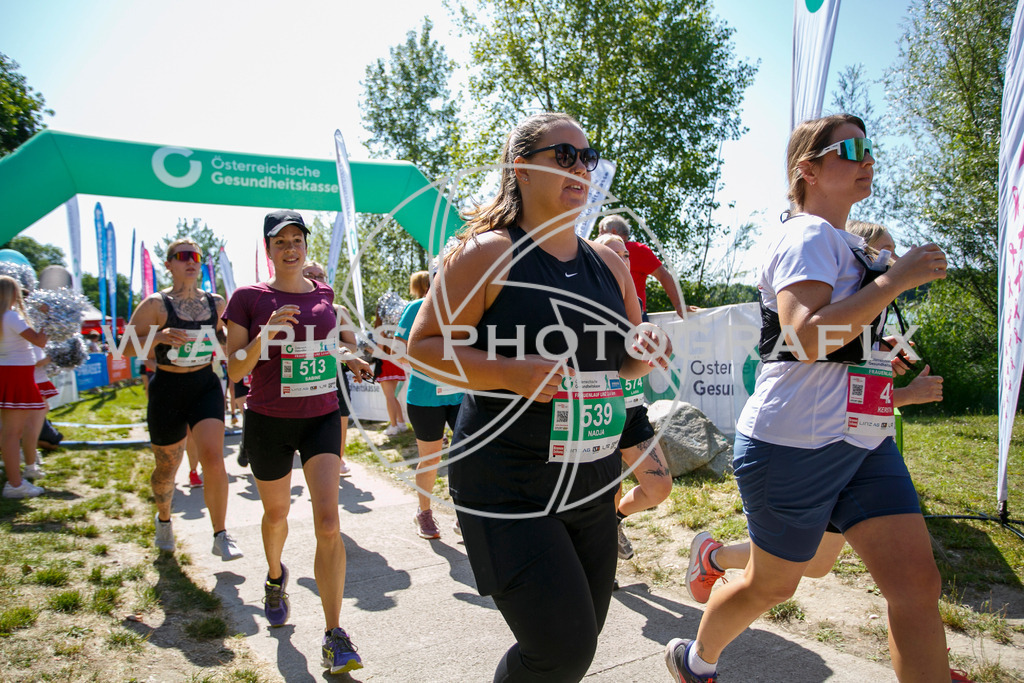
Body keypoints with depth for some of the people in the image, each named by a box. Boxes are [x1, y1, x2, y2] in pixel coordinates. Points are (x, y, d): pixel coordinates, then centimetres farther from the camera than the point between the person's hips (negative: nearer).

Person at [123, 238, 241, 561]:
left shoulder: (215, 303, 3)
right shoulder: (156, 303, -8)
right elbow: (126, 347, -8)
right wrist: (159, 336, -25)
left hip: (206, 386, 2)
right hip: (168, 390, -2)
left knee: (213, 458, -16)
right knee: (167, 467, 13)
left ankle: (221, 537, -3)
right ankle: (164, 519, 44)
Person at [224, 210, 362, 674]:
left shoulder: (323, 294, 4)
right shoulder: (249, 298, -4)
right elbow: (235, 371, -8)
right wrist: (266, 333, -23)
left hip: (321, 416, 1)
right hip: (268, 422, 0)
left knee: (328, 522, -13)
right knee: (276, 513, 19)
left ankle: (334, 637, -4)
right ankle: (275, 577, 53)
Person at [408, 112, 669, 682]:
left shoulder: (608, 264, 9)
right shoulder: (488, 253, -9)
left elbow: (626, 360, 19)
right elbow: (423, 346, -10)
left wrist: (644, 353, -4)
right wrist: (511, 372, -23)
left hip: (593, 486, 7)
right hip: (509, 491, -6)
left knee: (583, 637, 16)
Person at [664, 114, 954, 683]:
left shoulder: (843, 242, 18)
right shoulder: (808, 235, -12)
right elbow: (805, 336, -27)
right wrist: (895, 279, -20)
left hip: (864, 441, 9)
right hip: (795, 442, -9)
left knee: (917, 582, -1)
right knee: (772, 585, 9)